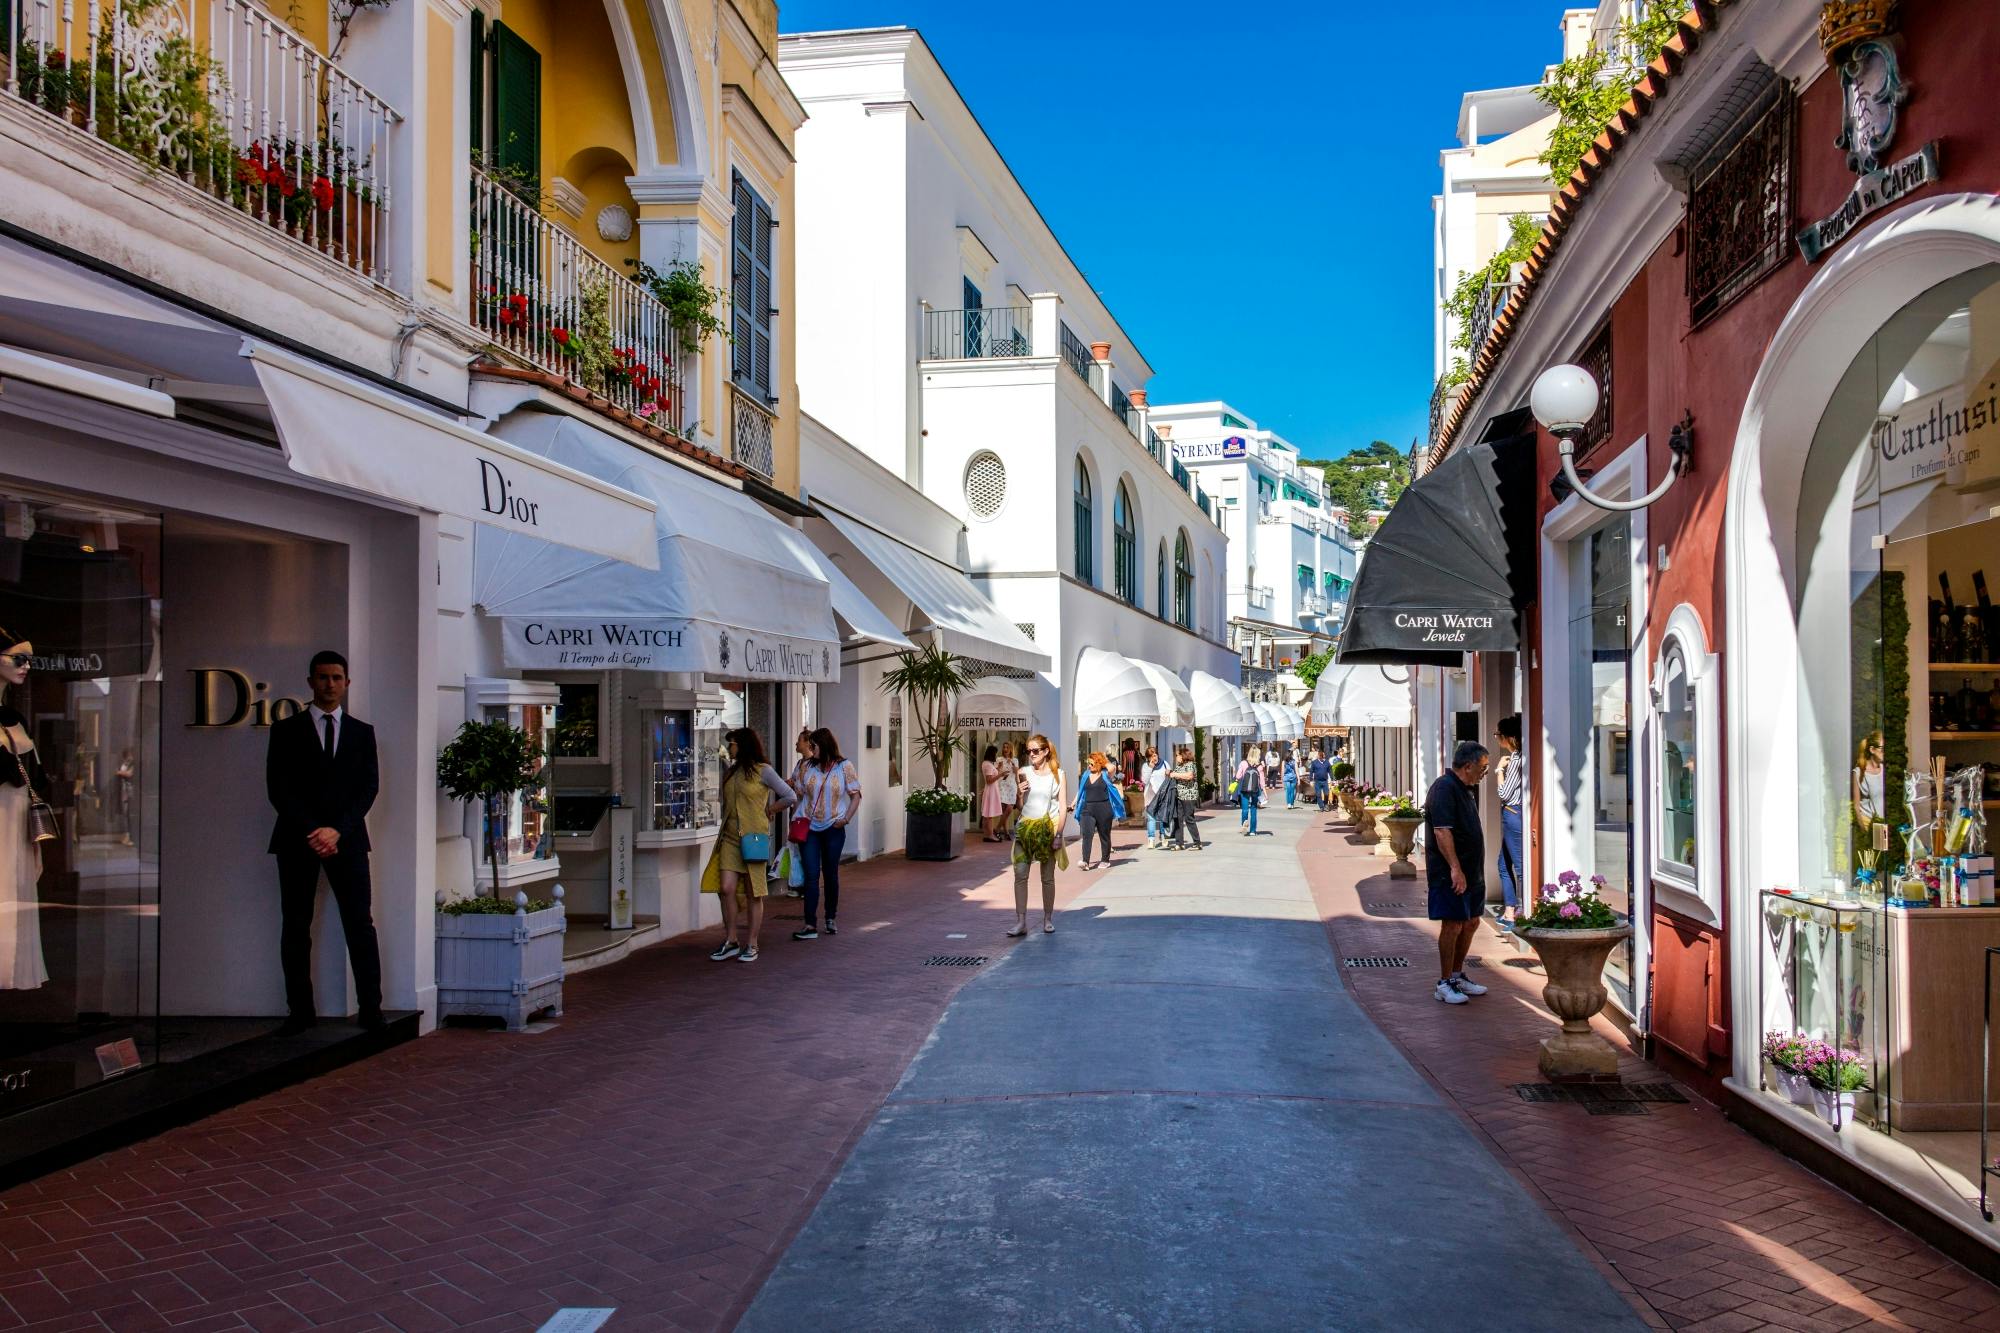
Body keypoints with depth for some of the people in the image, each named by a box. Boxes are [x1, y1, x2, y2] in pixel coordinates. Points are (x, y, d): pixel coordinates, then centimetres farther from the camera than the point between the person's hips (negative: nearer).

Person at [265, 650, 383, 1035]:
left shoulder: (362, 732, 12)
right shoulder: (286, 730, 8)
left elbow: (369, 787, 4)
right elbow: (278, 788, 0)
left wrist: (337, 829, -10)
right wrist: (310, 832, -11)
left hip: (346, 839, 0)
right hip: (297, 838, 0)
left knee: (360, 925, -5)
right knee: (295, 928, 2)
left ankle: (370, 1009, -3)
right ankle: (301, 1012, 8)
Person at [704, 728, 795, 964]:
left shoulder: (763, 771, -3)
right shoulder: (730, 773, 14)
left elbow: (790, 797, 0)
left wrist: (765, 812, 3)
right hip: (730, 838, 5)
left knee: (753, 894, 1)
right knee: (727, 888, -6)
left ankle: (751, 945, 10)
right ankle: (731, 942, 5)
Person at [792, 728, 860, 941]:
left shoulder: (844, 766, -1)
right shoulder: (808, 767, 6)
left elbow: (855, 795, 0)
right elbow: (799, 794, 11)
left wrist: (846, 819, -9)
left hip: (833, 828, -1)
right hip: (810, 828, 2)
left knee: (831, 874, 8)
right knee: (811, 875, -6)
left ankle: (830, 919, 24)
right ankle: (810, 926, -8)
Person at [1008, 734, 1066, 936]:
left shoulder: (1057, 774, 2)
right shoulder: (1025, 773, 6)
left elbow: (1062, 806, 1)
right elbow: (1020, 806, 12)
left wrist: (1058, 834, -7)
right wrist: (1020, 793, -10)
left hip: (1048, 828, -1)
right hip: (1025, 827, 2)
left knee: (1047, 877, 6)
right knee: (1020, 874, -7)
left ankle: (1048, 919, 18)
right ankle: (1021, 922, -7)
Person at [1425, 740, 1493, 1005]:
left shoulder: (1467, 788, 14)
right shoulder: (1444, 788, -17)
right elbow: (1442, 831, -25)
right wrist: (1455, 868, -28)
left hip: (1471, 870, 10)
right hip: (1450, 872, -10)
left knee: (1471, 922, 15)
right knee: (1452, 925, -5)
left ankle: (1457, 975, 28)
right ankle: (1444, 983, 5)